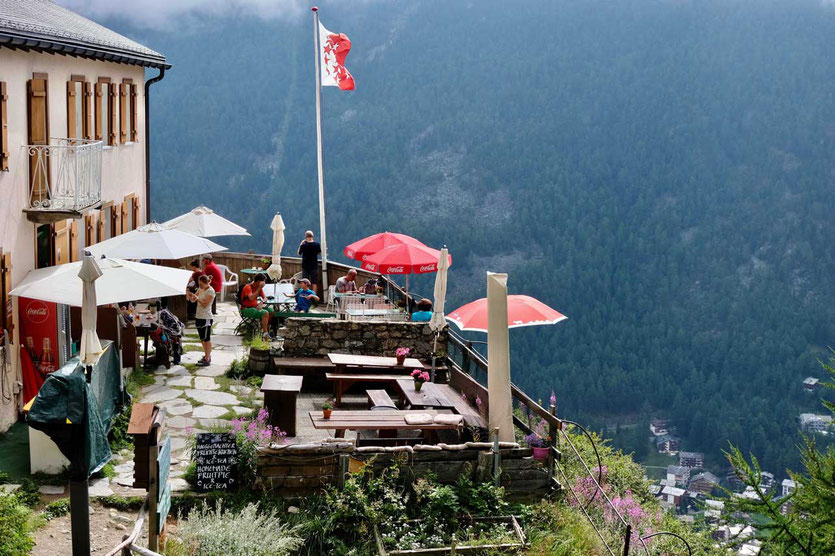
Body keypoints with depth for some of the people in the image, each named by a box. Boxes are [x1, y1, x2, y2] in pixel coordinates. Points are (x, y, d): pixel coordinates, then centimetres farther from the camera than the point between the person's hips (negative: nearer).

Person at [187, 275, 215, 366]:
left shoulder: (210, 291, -13)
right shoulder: (200, 289, 11)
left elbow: (205, 304, -20)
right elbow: (193, 300, 11)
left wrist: (196, 297, -26)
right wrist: (190, 296, -9)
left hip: (206, 318, -9)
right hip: (198, 316, 9)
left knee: (206, 339, -3)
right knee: (202, 338, 15)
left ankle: (207, 360, 0)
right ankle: (207, 356, 27)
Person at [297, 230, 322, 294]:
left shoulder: (303, 245, -13)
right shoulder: (317, 244, -9)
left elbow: (299, 253, 1)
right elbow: (319, 252, 7)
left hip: (305, 266, -1)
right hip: (314, 266, 1)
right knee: (315, 283, 7)